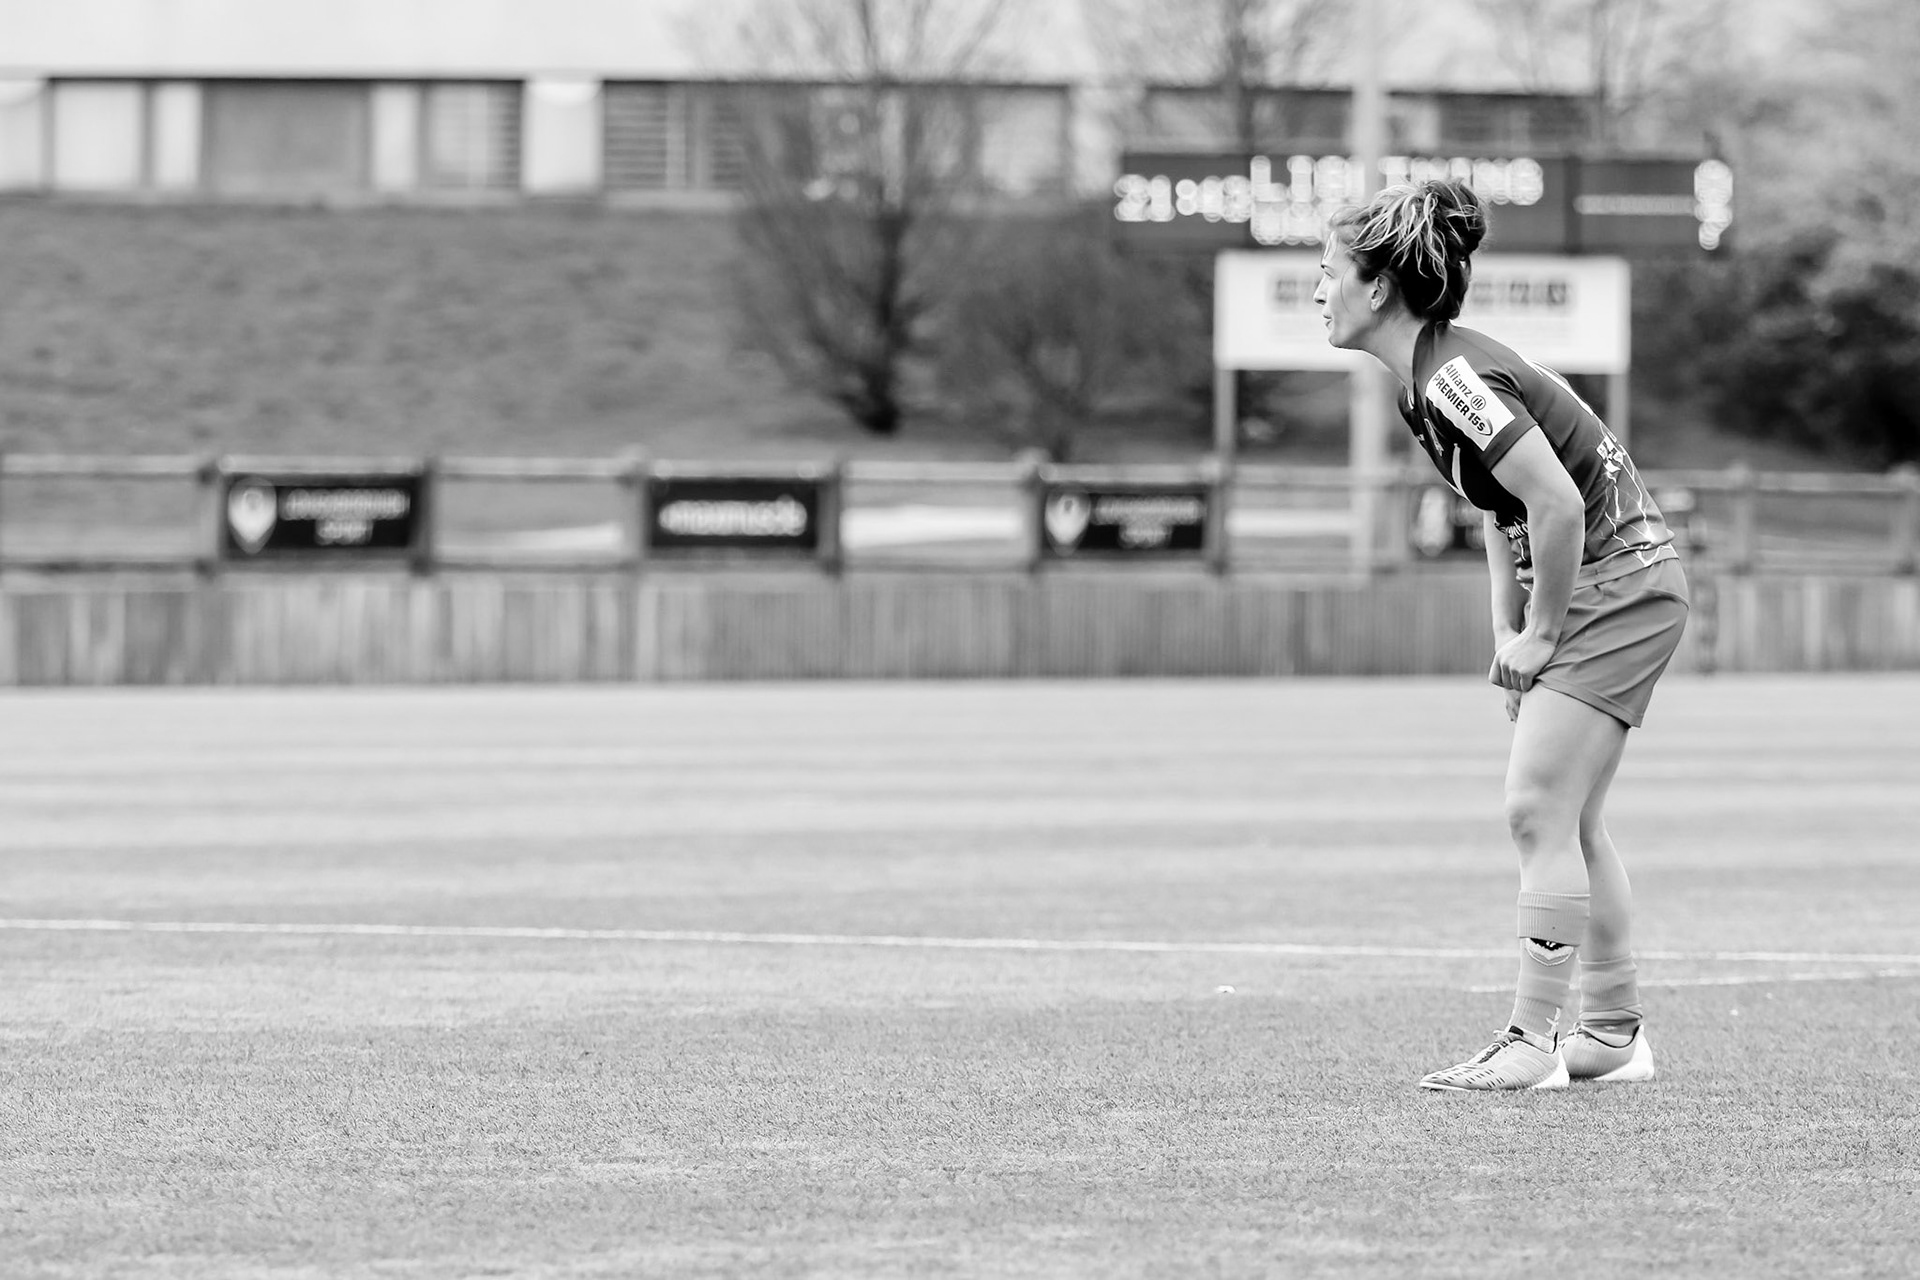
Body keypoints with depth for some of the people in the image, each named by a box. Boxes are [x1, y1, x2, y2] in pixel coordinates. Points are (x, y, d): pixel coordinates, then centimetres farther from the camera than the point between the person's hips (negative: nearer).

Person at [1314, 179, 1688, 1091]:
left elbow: (1557, 503, -26)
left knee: (1539, 811, -11)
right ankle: (1614, 1034, 20)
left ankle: (1532, 1043, -8)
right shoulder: (1425, 383, 8)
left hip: (1616, 584, -10)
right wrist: (1506, 630, 10)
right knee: (1569, 821, 13)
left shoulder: (1453, 381, -23)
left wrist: (1538, 636, -16)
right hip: (1587, 593, 10)